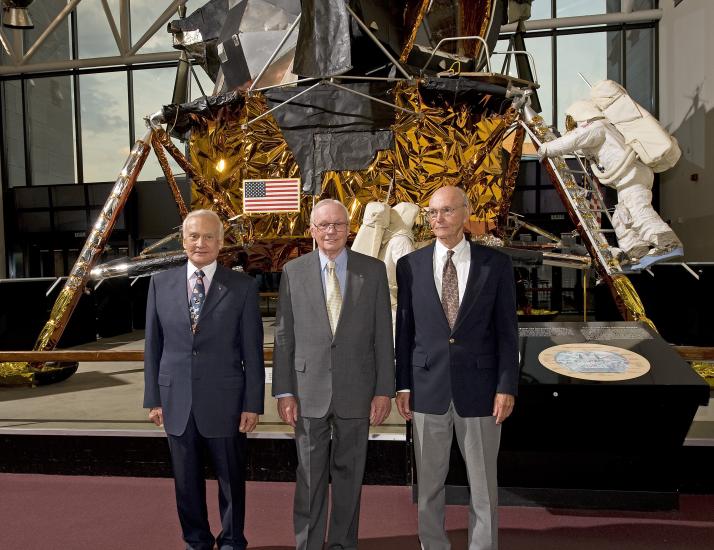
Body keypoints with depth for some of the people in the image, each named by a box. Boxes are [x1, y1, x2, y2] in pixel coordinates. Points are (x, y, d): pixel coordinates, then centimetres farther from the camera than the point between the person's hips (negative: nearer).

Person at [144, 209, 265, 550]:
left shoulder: (242, 286, -4)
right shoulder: (161, 283, 4)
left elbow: (253, 351, -5)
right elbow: (153, 346, 6)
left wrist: (252, 404, -6)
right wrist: (153, 398, 5)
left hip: (225, 401, -2)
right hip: (177, 401, 3)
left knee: (231, 479, 12)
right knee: (186, 480, 16)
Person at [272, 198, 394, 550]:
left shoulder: (373, 270, 0)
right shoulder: (293, 272, 1)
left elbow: (382, 334, 0)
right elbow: (283, 336, 2)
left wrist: (384, 390, -2)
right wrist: (283, 392, -2)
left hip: (356, 390, 1)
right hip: (309, 392, 0)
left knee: (349, 475, 14)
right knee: (310, 478, 10)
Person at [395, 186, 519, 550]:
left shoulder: (495, 263, -1)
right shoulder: (410, 265, 1)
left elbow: (507, 329, -1)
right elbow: (404, 329, 4)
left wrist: (507, 387, -5)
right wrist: (402, 385, 2)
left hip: (479, 388, -1)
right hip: (428, 387, 1)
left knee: (483, 483, 12)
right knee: (429, 482, 13)